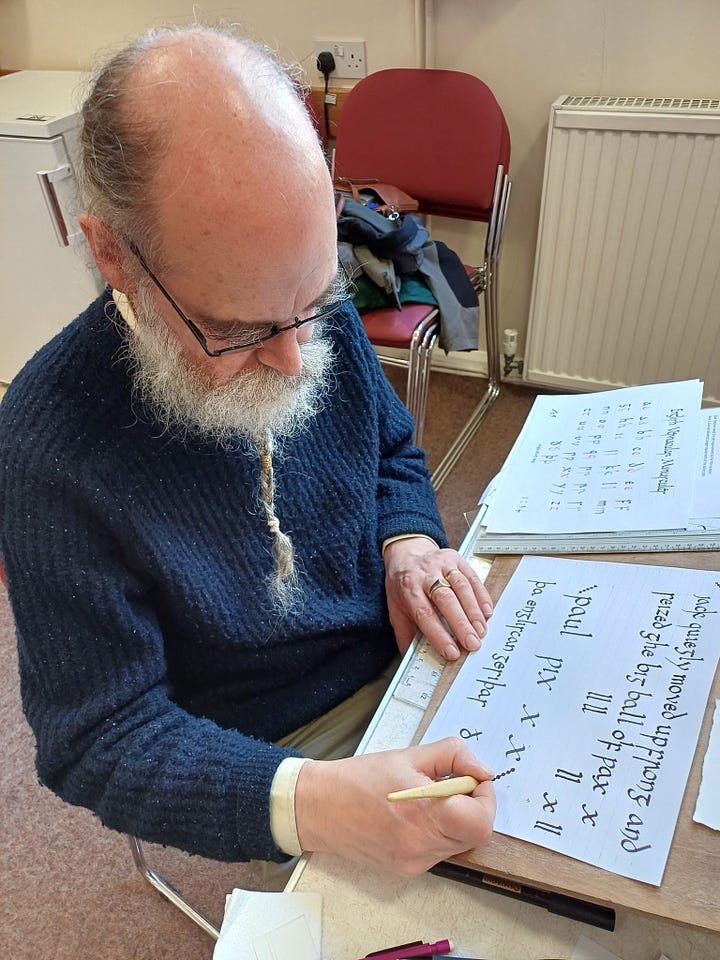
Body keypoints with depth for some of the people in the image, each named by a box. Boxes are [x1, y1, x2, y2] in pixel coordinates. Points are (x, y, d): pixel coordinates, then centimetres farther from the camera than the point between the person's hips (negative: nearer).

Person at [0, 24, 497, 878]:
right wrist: (311, 802, -36)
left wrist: (409, 542, -14)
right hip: (269, 758, -4)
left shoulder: (322, 316, -10)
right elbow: (99, 742, -19)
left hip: (405, 660, 5)